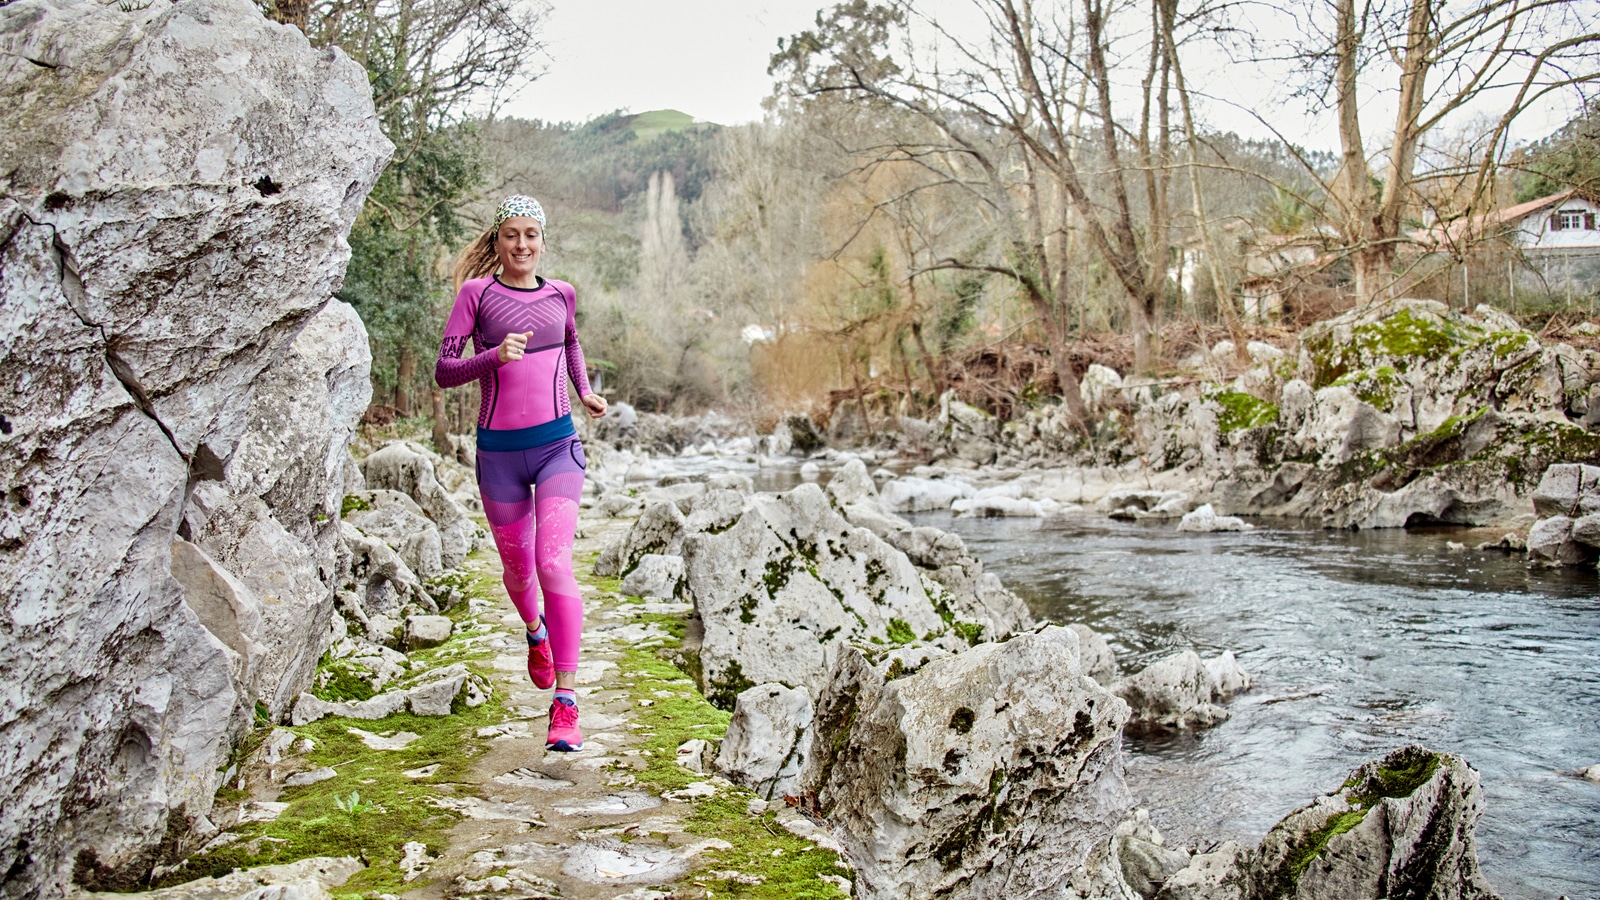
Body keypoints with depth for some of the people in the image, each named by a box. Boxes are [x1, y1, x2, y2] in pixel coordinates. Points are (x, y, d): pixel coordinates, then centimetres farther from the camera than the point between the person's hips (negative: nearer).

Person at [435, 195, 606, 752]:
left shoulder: (561, 295, 7)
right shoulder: (476, 293, -2)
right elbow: (444, 372, -6)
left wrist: (586, 393, 17)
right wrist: (493, 356, -23)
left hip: (557, 444, 0)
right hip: (499, 450, 0)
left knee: (554, 563, -15)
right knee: (517, 565, 16)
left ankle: (565, 702, -13)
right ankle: (536, 632, 51)